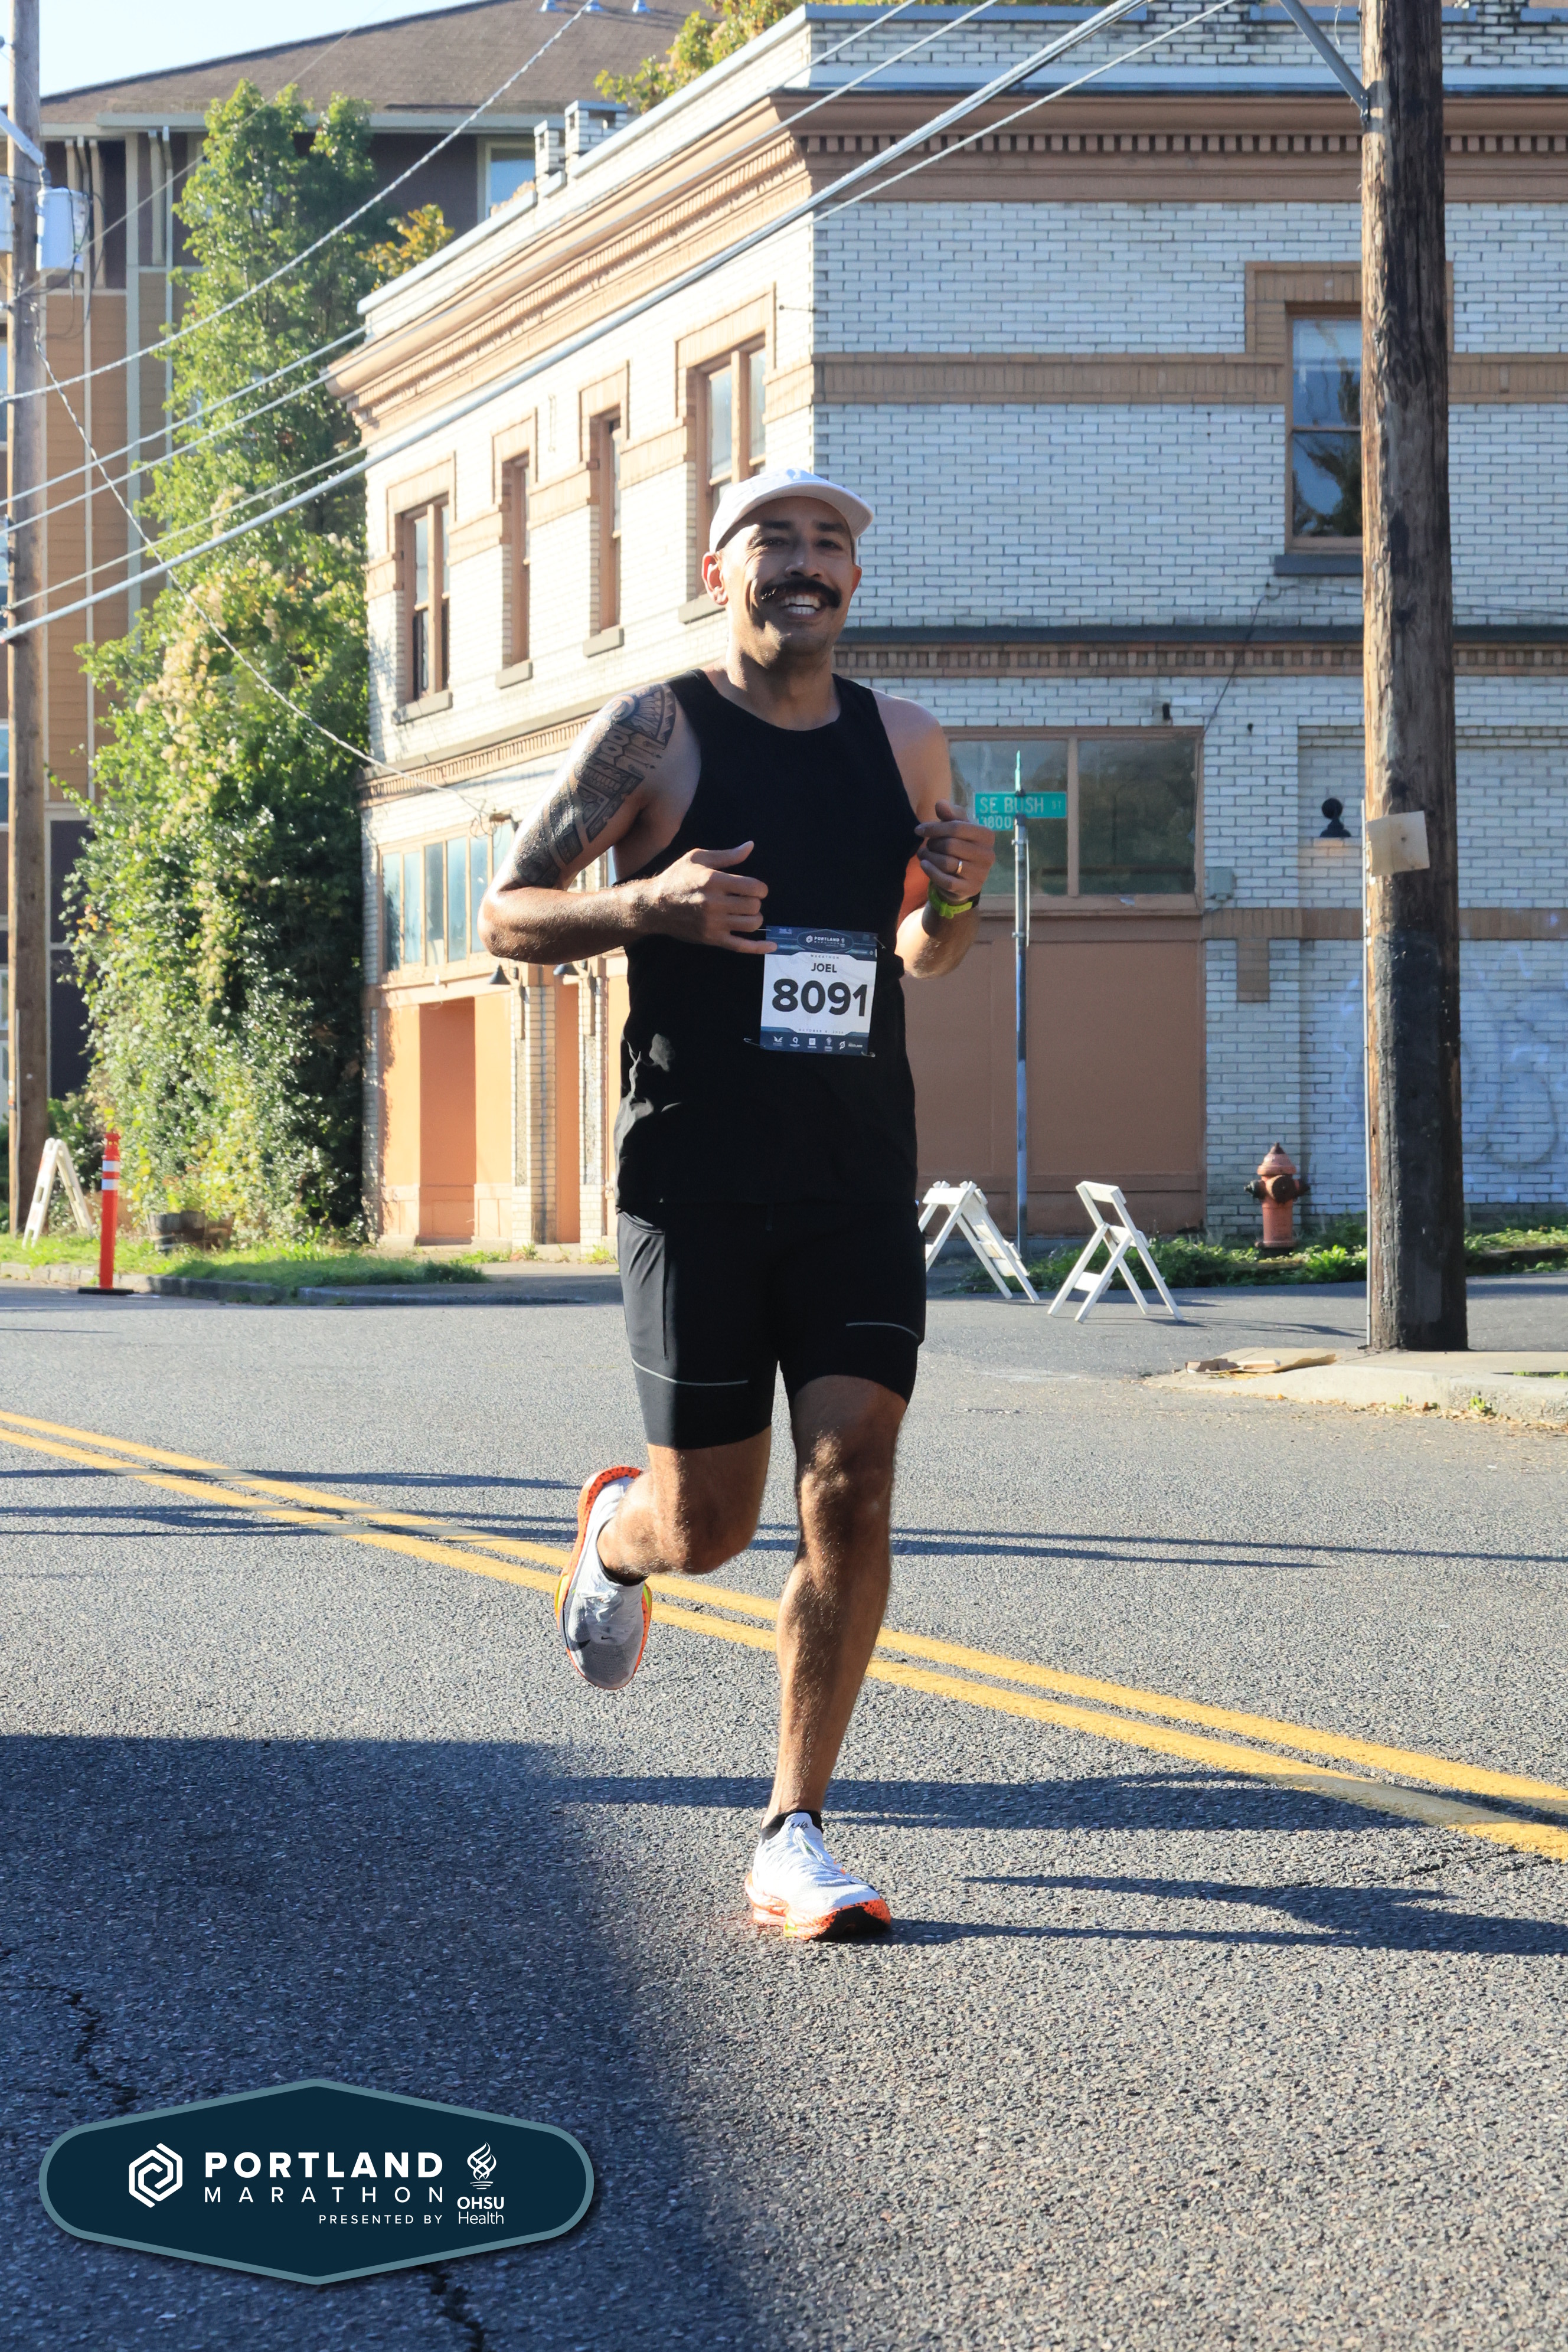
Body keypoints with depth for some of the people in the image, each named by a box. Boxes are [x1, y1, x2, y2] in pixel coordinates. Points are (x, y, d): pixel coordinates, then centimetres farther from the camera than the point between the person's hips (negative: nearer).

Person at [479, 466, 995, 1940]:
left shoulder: (905, 745, 10)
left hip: (860, 1180, 3)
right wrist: (648, 903, -20)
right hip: (694, 1181, -3)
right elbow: (506, 917, -1)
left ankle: (793, 1843, -1)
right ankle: (615, 1531, 42)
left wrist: (955, 901, -2)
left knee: (852, 1487, -9)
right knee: (707, 1525, 3)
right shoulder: (652, 735, -2)